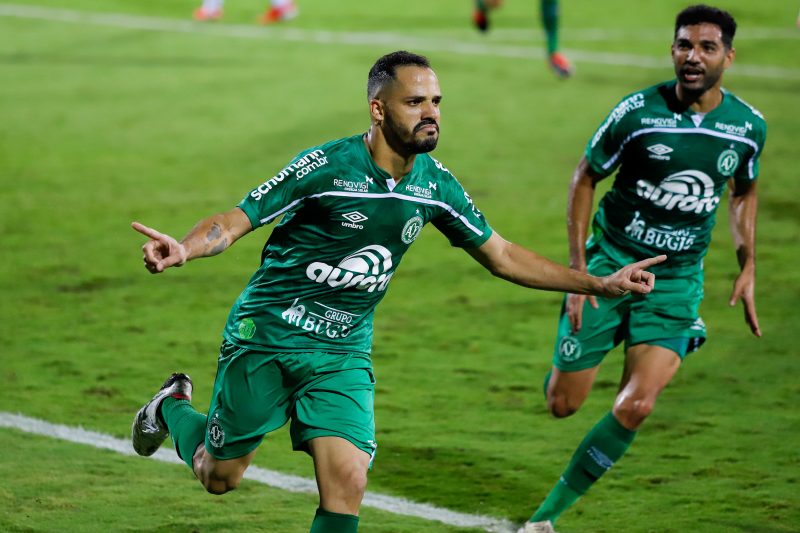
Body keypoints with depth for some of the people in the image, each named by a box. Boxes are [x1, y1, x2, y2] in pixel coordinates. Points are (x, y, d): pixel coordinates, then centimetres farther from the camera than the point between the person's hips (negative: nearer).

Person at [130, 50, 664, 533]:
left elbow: (500, 254, 9)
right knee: (219, 475, 10)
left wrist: (598, 284, 7)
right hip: (265, 335, -3)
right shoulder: (325, 166, -19)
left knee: (346, 482, -15)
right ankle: (172, 408, 43)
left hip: (343, 353, 3)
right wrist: (183, 249, -38)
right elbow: (235, 221, -16)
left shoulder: (435, 184, -3)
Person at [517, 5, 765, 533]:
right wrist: (578, 269, -7)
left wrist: (748, 267, 8)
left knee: (636, 407, -15)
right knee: (562, 404, 1)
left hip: (679, 278, 2)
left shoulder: (749, 127, -4)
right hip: (611, 263, -2)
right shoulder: (638, 112, -13)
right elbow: (585, 177, -1)